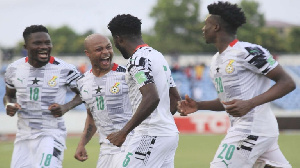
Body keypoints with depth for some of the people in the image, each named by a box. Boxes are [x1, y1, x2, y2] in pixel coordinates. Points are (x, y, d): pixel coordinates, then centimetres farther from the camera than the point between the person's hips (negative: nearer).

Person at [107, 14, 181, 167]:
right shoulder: (158, 56, 18)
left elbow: (152, 99, -26)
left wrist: (123, 132, -24)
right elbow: (175, 99, 23)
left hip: (151, 137, -10)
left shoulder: (138, 60, -13)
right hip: (170, 133, 10)